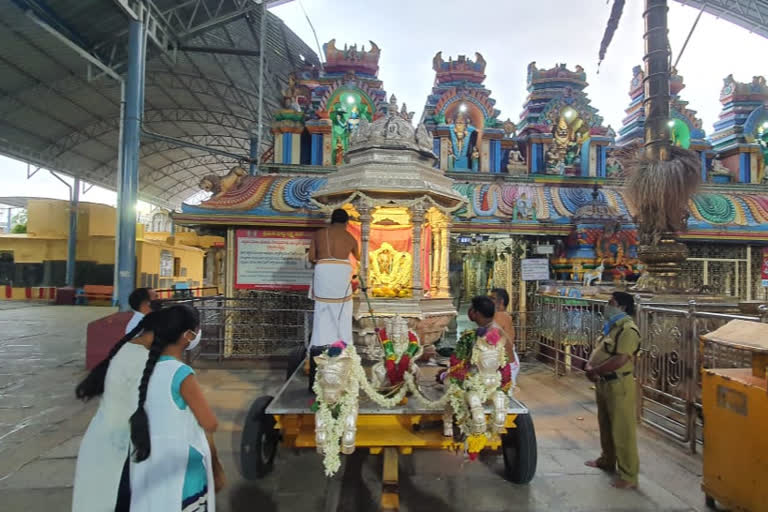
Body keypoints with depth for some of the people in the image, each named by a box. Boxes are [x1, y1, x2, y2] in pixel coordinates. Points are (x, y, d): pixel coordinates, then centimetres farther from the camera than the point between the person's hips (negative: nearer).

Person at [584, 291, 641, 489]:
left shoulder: (628, 330, -19)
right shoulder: (611, 326, 13)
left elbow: (620, 360, -26)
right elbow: (598, 350, 16)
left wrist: (595, 371, -17)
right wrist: (590, 366, -3)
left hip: (619, 384, -10)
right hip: (603, 383, 10)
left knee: (622, 430, -1)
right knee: (606, 425, 22)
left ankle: (629, 475, 10)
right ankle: (607, 460, 40)